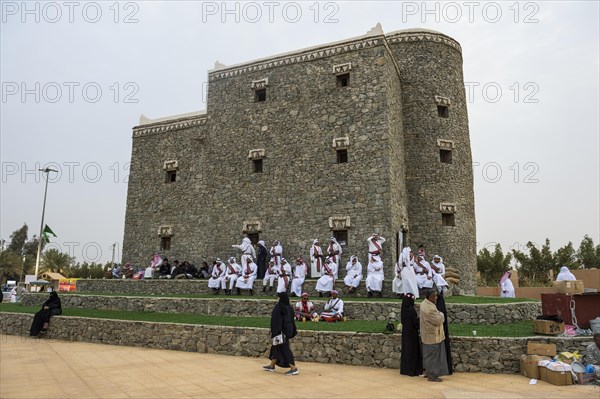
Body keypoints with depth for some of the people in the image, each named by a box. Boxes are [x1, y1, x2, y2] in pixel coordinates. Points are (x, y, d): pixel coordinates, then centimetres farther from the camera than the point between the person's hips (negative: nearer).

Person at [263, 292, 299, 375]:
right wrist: (293, 332, 16)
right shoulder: (289, 307, 4)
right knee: (277, 346, 20)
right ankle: (271, 365, 31)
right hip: (288, 330, 8)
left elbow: (276, 320, -18)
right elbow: (292, 320, 9)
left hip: (281, 330, -8)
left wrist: (273, 332, -15)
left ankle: (294, 368, -7)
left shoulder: (278, 307, -17)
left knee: (284, 349, -4)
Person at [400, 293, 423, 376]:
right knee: (413, 350, 2)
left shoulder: (404, 309, 2)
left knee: (405, 349, 14)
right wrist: (418, 317, 2)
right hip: (412, 333, -7)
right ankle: (412, 370, 8)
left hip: (405, 332, 7)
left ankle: (404, 369, 21)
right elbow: (416, 323, -17)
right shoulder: (412, 310, -20)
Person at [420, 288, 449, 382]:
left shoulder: (424, 303, 3)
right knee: (432, 355, 2)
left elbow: (420, 315, 18)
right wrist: (441, 314, -4)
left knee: (429, 355, 19)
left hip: (428, 335, 10)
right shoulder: (430, 309, -29)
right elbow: (439, 321, -23)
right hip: (433, 336, -10)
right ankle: (432, 376, 12)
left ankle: (429, 372, 31)